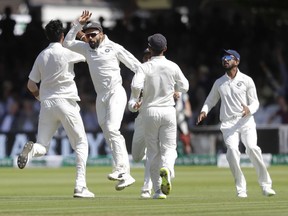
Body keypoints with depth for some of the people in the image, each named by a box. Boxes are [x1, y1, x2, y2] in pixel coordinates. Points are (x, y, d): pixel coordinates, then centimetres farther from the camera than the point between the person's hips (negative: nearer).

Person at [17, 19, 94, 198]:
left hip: (47, 103, 4)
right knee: (81, 143, 7)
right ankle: (80, 186, -4)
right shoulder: (67, 53, -7)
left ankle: (31, 149, -30)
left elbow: (31, 85, 11)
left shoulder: (41, 56, 8)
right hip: (66, 103, -4)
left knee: (43, 146, 8)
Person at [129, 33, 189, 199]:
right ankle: (166, 168, -29)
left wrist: (135, 101, -4)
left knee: (153, 152, 9)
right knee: (169, 147, 5)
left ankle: (158, 189, 8)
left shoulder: (145, 67, -7)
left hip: (150, 111, 0)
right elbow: (184, 87, 7)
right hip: (168, 110, 0)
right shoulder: (172, 67, -2)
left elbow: (136, 85, -22)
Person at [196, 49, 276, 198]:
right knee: (232, 150, -22)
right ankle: (241, 188, -14)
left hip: (246, 121, -2)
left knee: (252, 148, -24)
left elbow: (255, 102, 5)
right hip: (228, 123, 2)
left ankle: (265, 185, -16)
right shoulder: (219, 83, 16)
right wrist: (204, 111, 4)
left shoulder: (246, 80, 8)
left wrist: (249, 110, -18)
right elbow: (210, 100, 25)